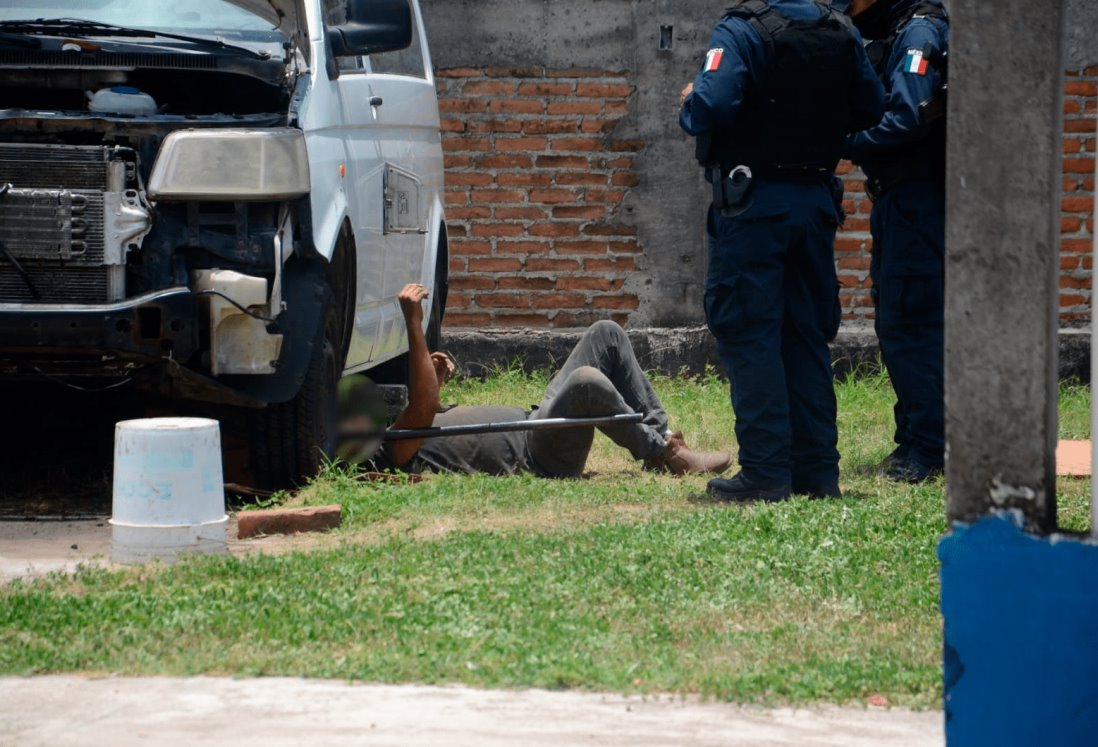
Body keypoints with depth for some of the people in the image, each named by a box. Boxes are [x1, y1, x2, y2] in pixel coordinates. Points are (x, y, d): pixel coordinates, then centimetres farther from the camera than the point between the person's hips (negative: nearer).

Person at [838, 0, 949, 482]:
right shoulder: (886, 40, 17)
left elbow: (908, 120, -23)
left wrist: (844, 143, -19)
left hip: (918, 202, -10)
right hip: (897, 202, 10)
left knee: (912, 324, -9)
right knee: (893, 322, 14)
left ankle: (927, 448, -6)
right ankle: (914, 439, 21)